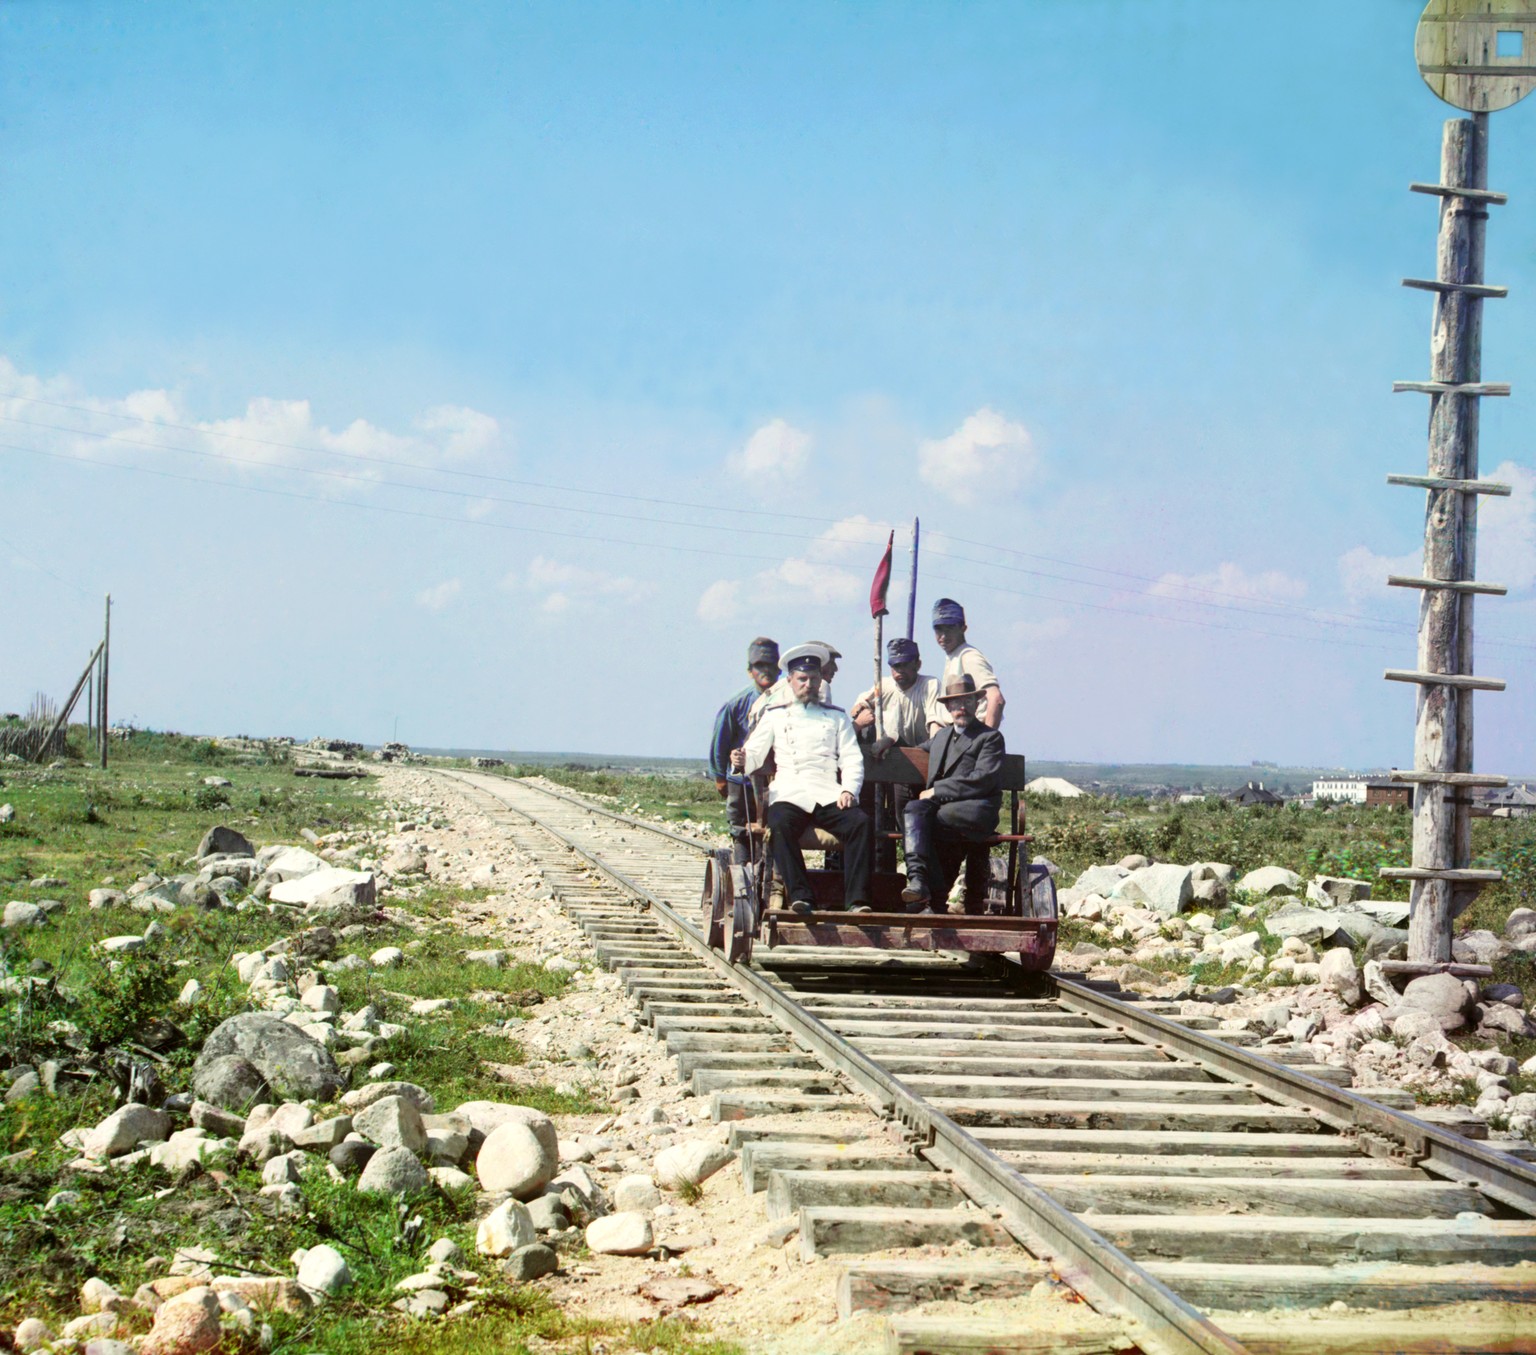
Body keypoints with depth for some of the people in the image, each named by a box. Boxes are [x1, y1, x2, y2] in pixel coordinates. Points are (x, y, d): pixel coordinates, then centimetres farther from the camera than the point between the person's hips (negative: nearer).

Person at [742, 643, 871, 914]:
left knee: (860, 822, -29)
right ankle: (800, 897, -39)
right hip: (789, 794, -1)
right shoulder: (775, 716, 22)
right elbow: (754, 754, 12)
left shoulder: (837, 717, 24)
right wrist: (742, 760, -13)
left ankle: (856, 899, -32)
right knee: (779, 825, -35)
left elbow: (851, 759, 13)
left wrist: (849, 790, -7)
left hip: (828, 795, 1)